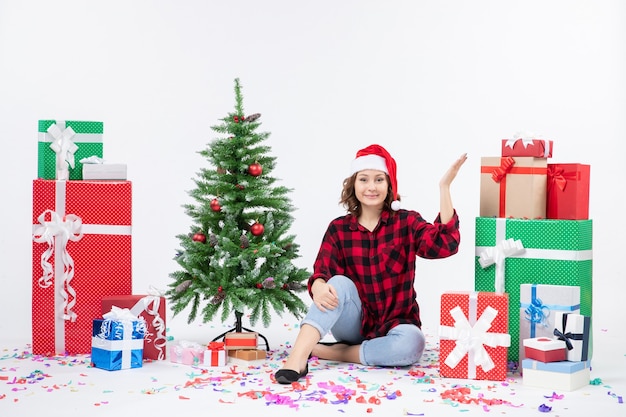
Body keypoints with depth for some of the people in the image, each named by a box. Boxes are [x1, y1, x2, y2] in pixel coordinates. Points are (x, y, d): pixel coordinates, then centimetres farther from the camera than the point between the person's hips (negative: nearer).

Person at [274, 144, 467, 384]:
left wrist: (444, 187, -27)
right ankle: (297, 359, -42)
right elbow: (320, 273, -9)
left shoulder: (406, 222, -2)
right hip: (353, 324, 1)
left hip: (393, 324, -1)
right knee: (340, 283, -29)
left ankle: (325, 352, -23)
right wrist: (318, 287, -35)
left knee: (412, 343, -34)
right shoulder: (338, 229, 2)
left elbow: (445, 244, -19)